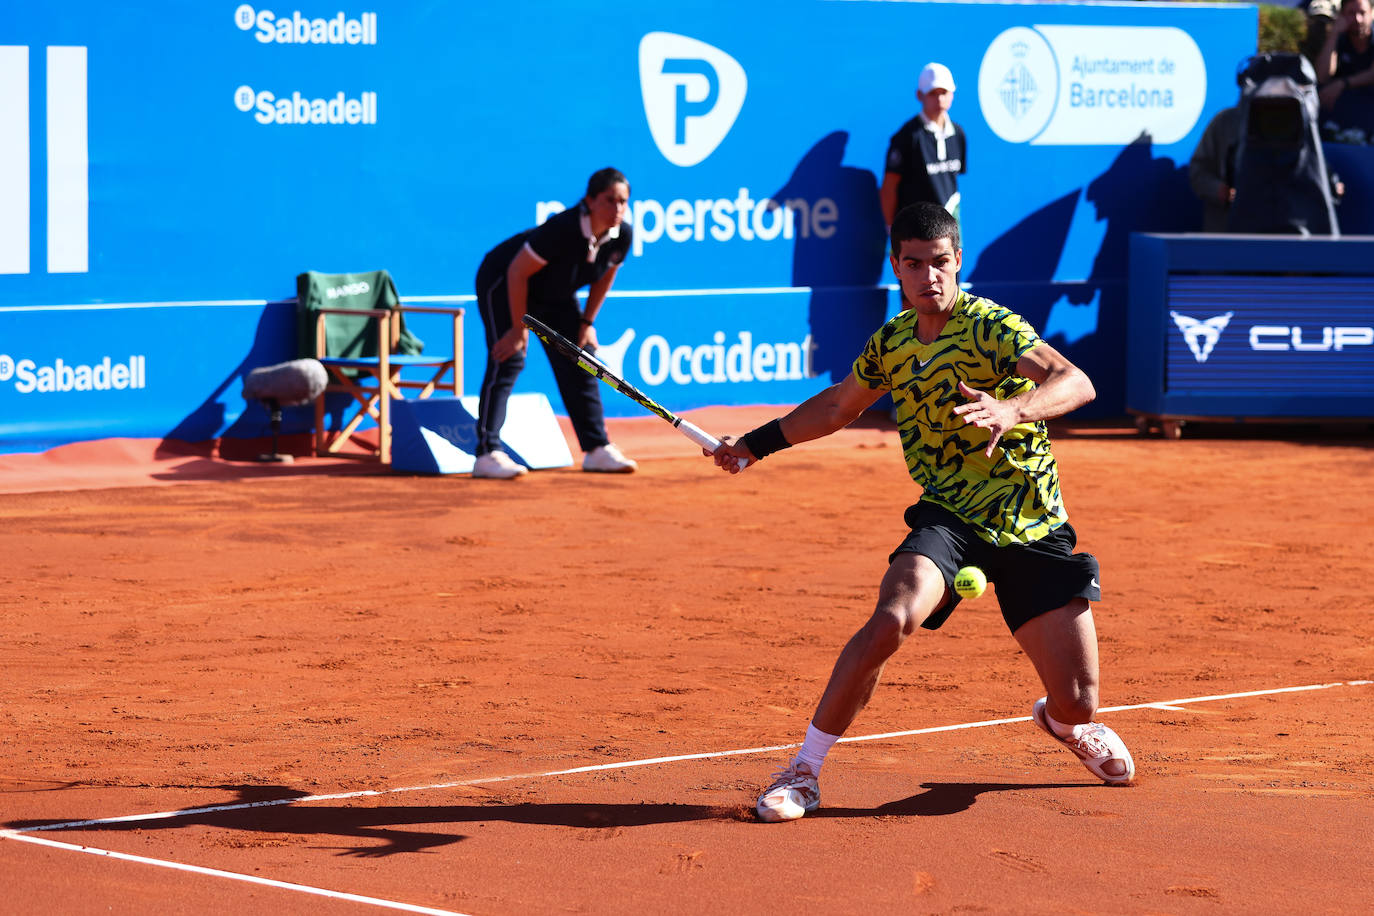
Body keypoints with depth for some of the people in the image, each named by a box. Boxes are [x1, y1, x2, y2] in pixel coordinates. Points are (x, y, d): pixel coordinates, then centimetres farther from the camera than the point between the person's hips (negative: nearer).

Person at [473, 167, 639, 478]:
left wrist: (587, 322, 5)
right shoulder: (562, 229, -37)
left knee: (581, 364, 4)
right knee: (508, 361, -19)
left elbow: (605, 276, 4)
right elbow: (518, 272, -28)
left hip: (555, 295, 7)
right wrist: (520, 328, -23)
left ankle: (597, 449, 12)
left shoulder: (622, 235, -17)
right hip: (503, 283, -7)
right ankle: (487, 453, -23)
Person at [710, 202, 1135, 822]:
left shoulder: (989, 325, -13)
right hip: (948, 519, 2)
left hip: (1034, 532, -2)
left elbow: (1076, 383, -29)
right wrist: (756, 443, 28)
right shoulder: (891, 342, 4)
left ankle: (1061, 723, 39)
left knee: (1077, 701, -3)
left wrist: (1013, 410, -47)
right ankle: (804, 769, -18)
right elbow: (838, 405, 26)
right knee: (893, 619, -31)